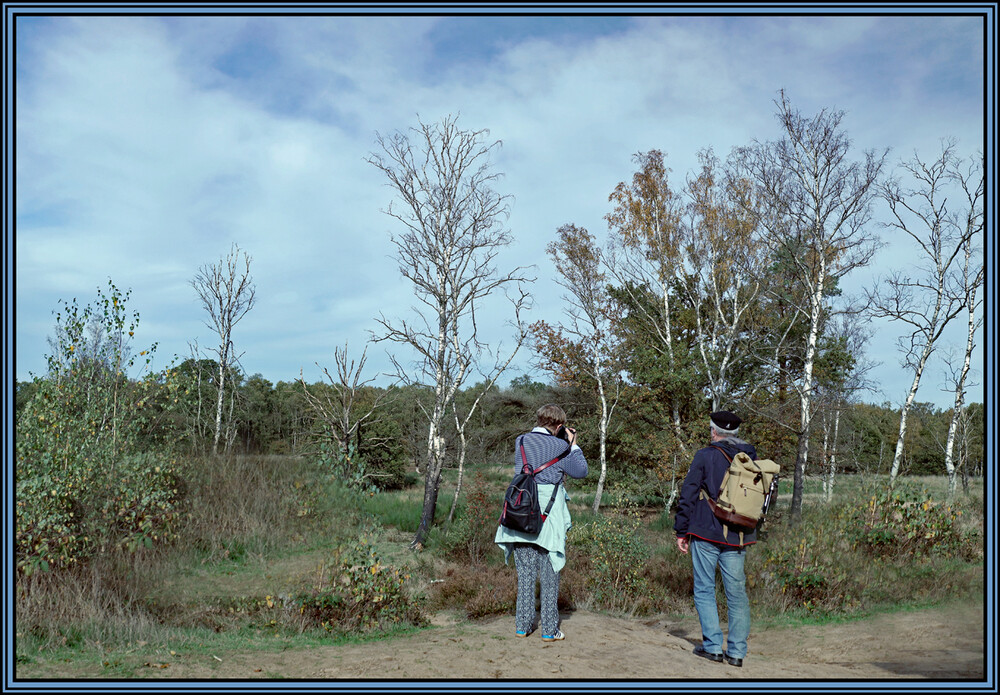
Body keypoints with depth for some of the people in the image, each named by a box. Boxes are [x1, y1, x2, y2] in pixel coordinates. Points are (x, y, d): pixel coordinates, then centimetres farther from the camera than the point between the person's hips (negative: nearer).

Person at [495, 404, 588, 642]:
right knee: (550, 573, 5)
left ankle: (523, 625, 16)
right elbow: (581, 471, 4)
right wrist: (573, 445, 13)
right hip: (549, 517, -4)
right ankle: (549, 629, 9)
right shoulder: (560, 447, -7)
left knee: (525, 572, 12)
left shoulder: (520, 442, 5)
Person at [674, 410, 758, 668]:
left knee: (704, 589, 5)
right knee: (737, 592, 9)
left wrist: (681, 531, 0)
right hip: (737, 537, 4)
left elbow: (688, 494, -6)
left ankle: (713, 646, 2)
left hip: (706, 533, -4)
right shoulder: (751, 459, 8)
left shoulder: (705, 456, -5)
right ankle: (737, 651, 11)